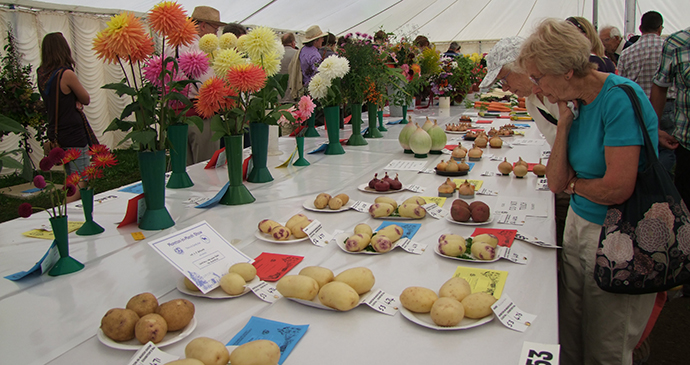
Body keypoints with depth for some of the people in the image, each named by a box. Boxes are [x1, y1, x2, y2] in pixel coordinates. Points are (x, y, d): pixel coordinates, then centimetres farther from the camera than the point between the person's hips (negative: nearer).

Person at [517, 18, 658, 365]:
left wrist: (574, 183, -6)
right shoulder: (578, 103, 4)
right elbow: (556, 183, -1)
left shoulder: (621, 98, -20)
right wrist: (564, 122, -8)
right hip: (579, 225, 7)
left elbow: (618, 188, -26)